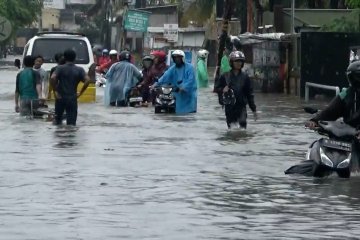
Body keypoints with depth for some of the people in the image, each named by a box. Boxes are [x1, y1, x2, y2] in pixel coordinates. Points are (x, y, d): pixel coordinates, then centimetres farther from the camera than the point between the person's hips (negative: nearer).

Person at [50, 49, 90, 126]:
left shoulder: (60, 68, -3)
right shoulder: (79, 70, 2)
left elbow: (53, 78, -20)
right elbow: (87, 80, -10)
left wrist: (55, 91, -11)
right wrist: (80, 93, -2)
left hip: (60, 97, -1)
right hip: (72, 98, 1)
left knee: (58, 119, 17)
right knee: (71, 122, 2)